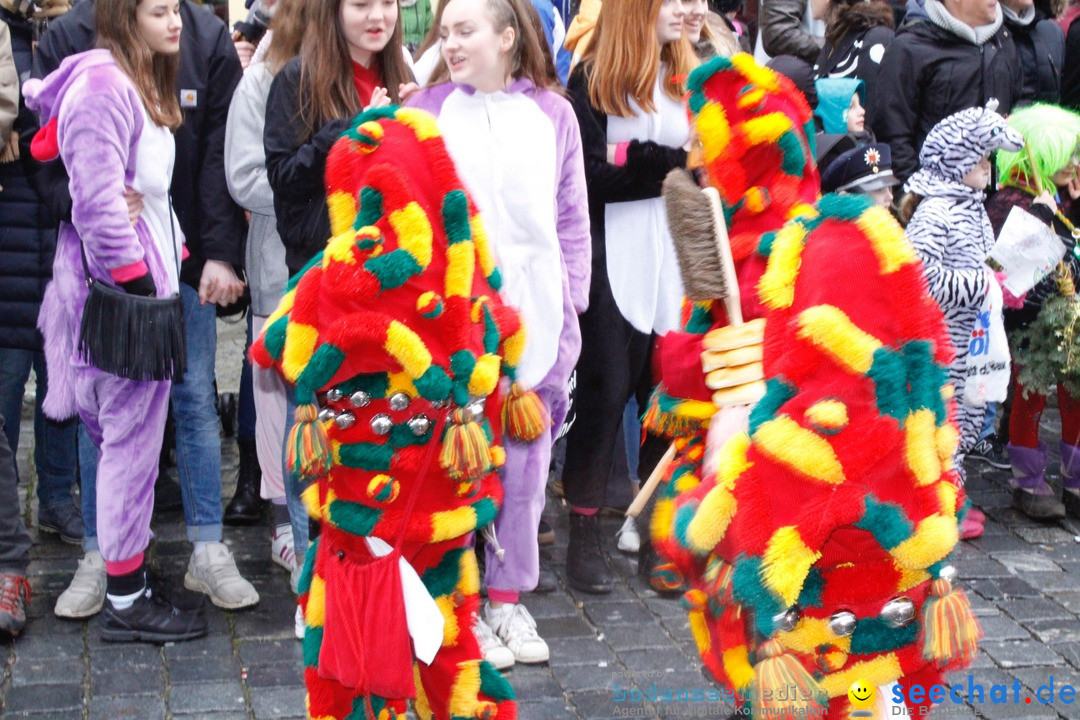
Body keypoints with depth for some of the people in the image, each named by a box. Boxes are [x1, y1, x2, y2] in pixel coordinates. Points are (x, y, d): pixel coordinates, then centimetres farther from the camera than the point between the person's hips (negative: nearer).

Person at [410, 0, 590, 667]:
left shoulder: (553, 115, 6)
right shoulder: (427, 111, 1)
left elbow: (573, 220, 9)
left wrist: (571, 309, 5)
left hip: (534, 315, 2)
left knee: (526, 459, 8)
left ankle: (509, 596, 22)